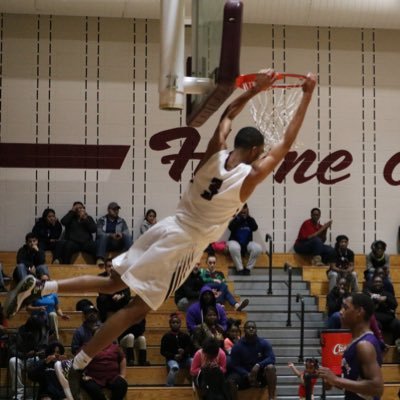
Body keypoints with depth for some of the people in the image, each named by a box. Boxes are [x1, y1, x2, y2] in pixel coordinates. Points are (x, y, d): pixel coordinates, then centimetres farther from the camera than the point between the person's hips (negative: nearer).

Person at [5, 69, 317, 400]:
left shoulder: (215, 153, 0)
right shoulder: (250, 176, -12)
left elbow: (227, 116, 18)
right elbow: (286, 144, -4)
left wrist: (255, 89, 19)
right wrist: (307, 96, 1)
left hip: (169, 228, 6)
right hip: (184, 246, -6)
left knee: (113, 283, 18)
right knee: (138, 308, -3)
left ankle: (40, 288, 4)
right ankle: (75, 368, -5)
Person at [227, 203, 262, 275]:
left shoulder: (250, 220, 7)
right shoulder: (235, 219, 0)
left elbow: (255, 228, -13)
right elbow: (230, 227, -20)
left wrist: (248, 217, -17)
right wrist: (240, 217, -19)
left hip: (247, 243, 3)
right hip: (235, 242, -3)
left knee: (258, 248, -28)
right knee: (234, 247, -40)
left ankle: (248, 268, -13)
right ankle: (240, 269, -25)